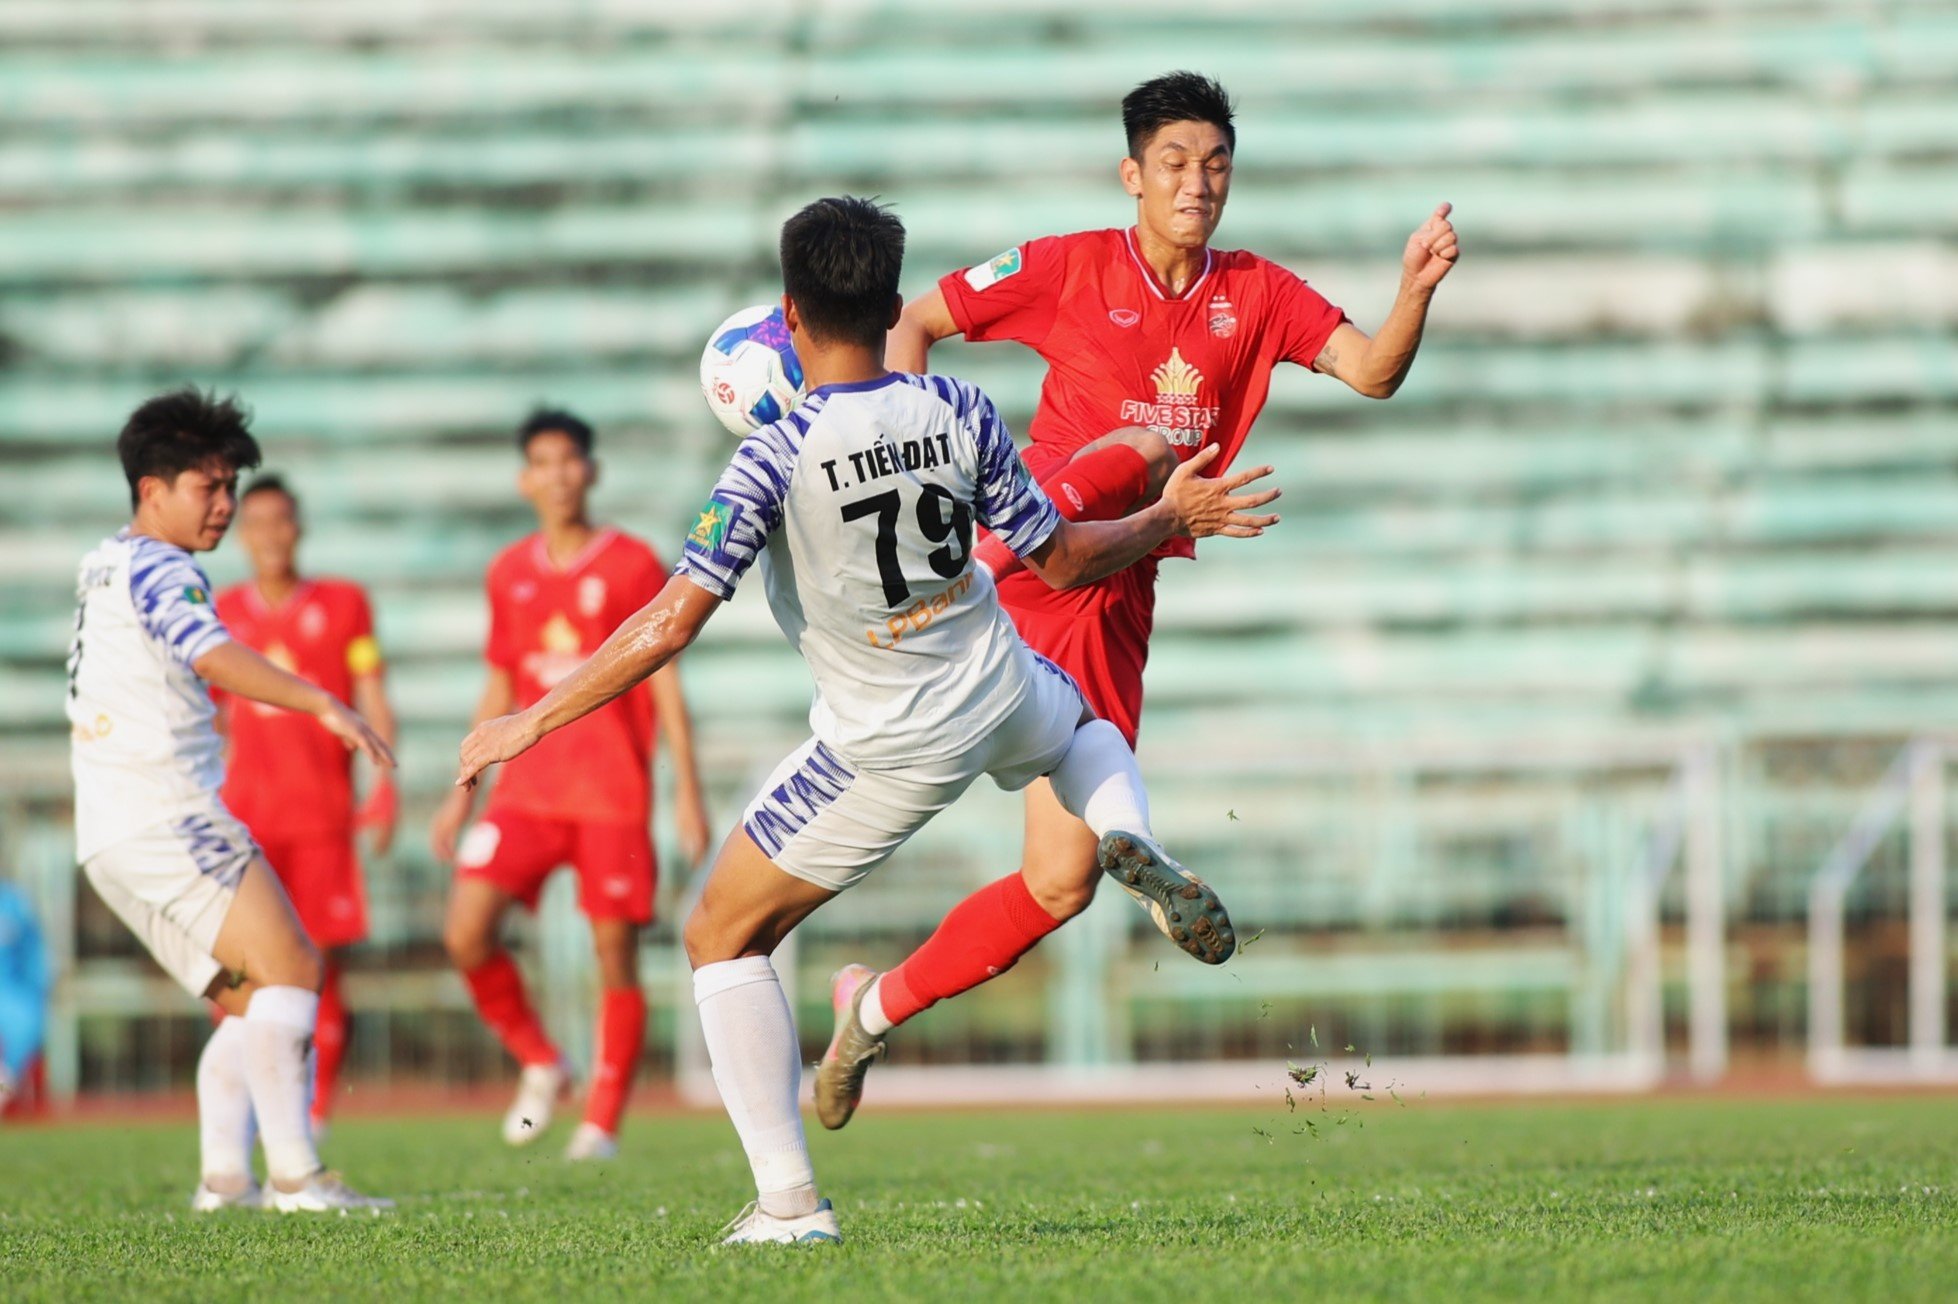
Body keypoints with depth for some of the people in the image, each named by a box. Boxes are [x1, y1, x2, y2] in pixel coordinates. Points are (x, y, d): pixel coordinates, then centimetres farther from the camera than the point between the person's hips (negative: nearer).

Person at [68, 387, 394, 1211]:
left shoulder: (107, 564, 22)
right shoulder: (157, 569, -9)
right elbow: (213, 656, -27)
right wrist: (323, 704, -38)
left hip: (115, 834, 10)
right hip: (161, 812, -10)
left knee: (253, 1002, 10)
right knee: (290, 967, -16)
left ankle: (224, 1179, -3)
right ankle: (295, 1176, -24)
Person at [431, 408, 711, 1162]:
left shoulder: (632, 565, -1)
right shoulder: (510, 574, 12)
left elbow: (665, 683, -1)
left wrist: (687, 788, -7)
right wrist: (463, 790, 17)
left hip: (614, 791, -4)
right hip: (529, 783, 4)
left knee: (615, 950, -4)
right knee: (466, 931, -12)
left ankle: (602, 1123, 5)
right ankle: (539, 1064, 9)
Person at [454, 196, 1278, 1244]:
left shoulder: (776, 457, -23)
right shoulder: (960, 414, -10)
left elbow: (674, 620, -24)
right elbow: (1062, 558, 0)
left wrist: (532, 722, -15)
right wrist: (1172, 519, 19)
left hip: (885, 750, -5)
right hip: (1001, 698, 5)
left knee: (722, 938, 9)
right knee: (1079, 722, 41)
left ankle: (791, 1202, -1)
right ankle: (1128, 839, 5)